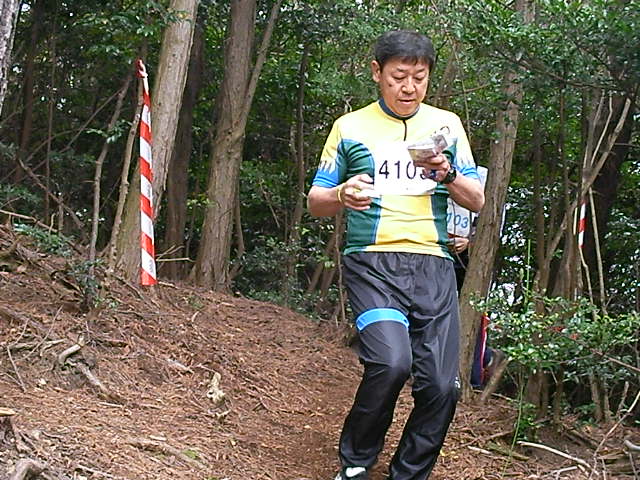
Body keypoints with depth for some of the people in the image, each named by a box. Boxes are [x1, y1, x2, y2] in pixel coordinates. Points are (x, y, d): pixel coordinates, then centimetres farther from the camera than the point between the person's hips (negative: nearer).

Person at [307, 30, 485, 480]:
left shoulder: (446, 124, 15)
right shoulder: (350, 127, 10)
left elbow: (477, 200, 13)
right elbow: (315, 202, 12)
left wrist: (447, 173, -7)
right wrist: (343, 195, -11)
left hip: (433, 265, 3)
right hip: (372, 262, -3)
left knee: (441, 385, -7)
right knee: (391, 361, -25)